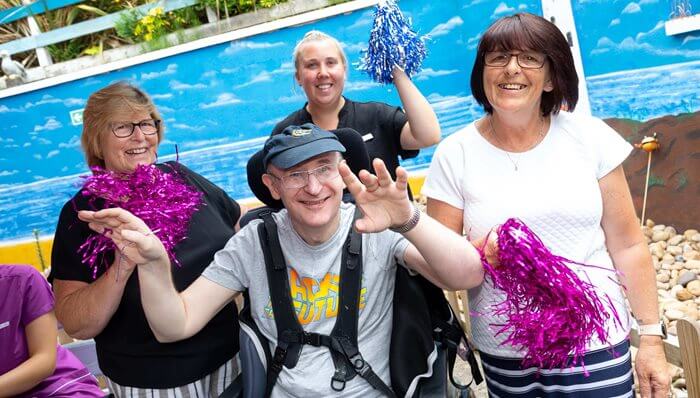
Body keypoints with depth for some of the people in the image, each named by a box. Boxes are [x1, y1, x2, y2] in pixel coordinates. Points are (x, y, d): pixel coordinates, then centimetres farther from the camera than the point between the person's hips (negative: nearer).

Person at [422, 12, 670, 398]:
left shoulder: (588, 136, -4)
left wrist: (651, 336, 2)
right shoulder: (454, 154, -6)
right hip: (504, 352, 1)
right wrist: (477, 254, -25)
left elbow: (628, 245, 2)